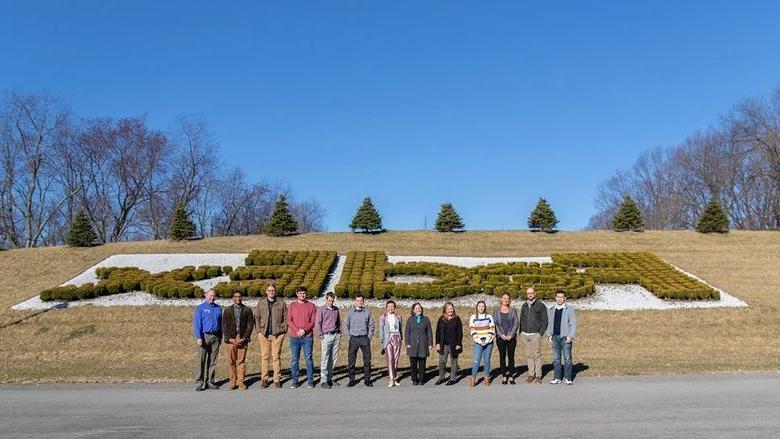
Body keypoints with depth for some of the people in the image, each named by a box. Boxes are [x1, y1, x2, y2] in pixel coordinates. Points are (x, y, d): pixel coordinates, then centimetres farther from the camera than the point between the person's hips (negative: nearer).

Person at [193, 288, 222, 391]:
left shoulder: (218, 309, 12)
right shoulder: (200, 308, 0)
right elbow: (197, 324, -5)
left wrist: (220, 336, 11)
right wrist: (198, 337, -14)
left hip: (215, 337, 4)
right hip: (204, 336, -4)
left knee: (213, 361, 7)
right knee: (201, 360, -4)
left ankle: (210, 382, 14)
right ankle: (200, 382, 1)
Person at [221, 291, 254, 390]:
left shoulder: (247, 310, 8)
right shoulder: (227, 310, 10)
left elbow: (250, 325, 3)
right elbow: (224, 326, 7)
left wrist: (244, 338, -6)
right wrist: (229, 338, -5)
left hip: (243, 339, -1)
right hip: (231, 339, 1)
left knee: (241, 361, -1)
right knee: (231, 361, 1)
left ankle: (241, 382, 6)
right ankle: (233, 382, 8)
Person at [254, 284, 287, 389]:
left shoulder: (281, 302, 6)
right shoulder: (261, 303, 10)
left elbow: (286, 317, 7)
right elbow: (256, 317, 11)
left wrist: (284, 329, -1)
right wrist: (259, 329, 1)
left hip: (278, 334, -1)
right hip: (264, 334, 1)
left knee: (276, 357, 0)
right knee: (264, 356, 3)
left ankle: (277, 379, 6)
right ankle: (264, 379, 9)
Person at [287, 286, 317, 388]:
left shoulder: (311, 306, 7)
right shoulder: (291, 306, 9)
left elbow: (313, 321, 1)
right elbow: (289, 320, 2)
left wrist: (304, 330, -12)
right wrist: (297, 330, -11)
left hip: (307, 336, -1)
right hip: (294, 337, 1)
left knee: (309, 358, 0)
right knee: (294, 359, 3)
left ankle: (310, 381, 6)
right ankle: (294, 381, 11)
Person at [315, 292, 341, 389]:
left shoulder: (336, 309, 13)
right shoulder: (321, 309, -1)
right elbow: (317, 323, -4)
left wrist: (339, 333, 12)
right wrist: (321, 335, -9)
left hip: (336, 335, 5)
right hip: (326, 336, -5)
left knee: (333, 358, 6)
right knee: (325, 358, -7)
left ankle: (330, 378, 14)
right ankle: (323, 380, -5)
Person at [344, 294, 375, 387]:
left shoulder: (367, 312, 5)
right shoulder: (350, 312, 4)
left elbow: (371, 325, 10)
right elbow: (345, 325, 9)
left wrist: (369, 336, 1)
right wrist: (350, 335, 0)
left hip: (365, 338, 0)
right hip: (353, 338, 0)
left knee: (367, 360, 3)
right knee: (351, 360, 1)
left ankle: (367, 379, 12)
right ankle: (351, 380, 10)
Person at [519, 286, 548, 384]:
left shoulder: (540, 305, 0)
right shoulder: (524, 306, 14)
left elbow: (544, 320, -1)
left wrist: (541, 332, -9)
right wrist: (521, 331, 9)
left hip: (535, 334, -4)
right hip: (525, 334, 4)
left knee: (537, 355, -4)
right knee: (529, 355, 6)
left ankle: (538, 375, 2)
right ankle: (531, 374, 12)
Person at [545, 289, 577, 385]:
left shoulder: (569, 310, 1)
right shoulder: (551, 311, 13)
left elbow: (573, 324, -2)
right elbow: (548, 324, 16)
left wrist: (570, 336, -10)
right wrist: (549, 335, 5)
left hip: (565, 337, -4)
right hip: (555, 337, 4)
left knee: (567, 358, -2)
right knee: (556, 358, 6)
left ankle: (568, 378, 5)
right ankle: (557, 377, 13)